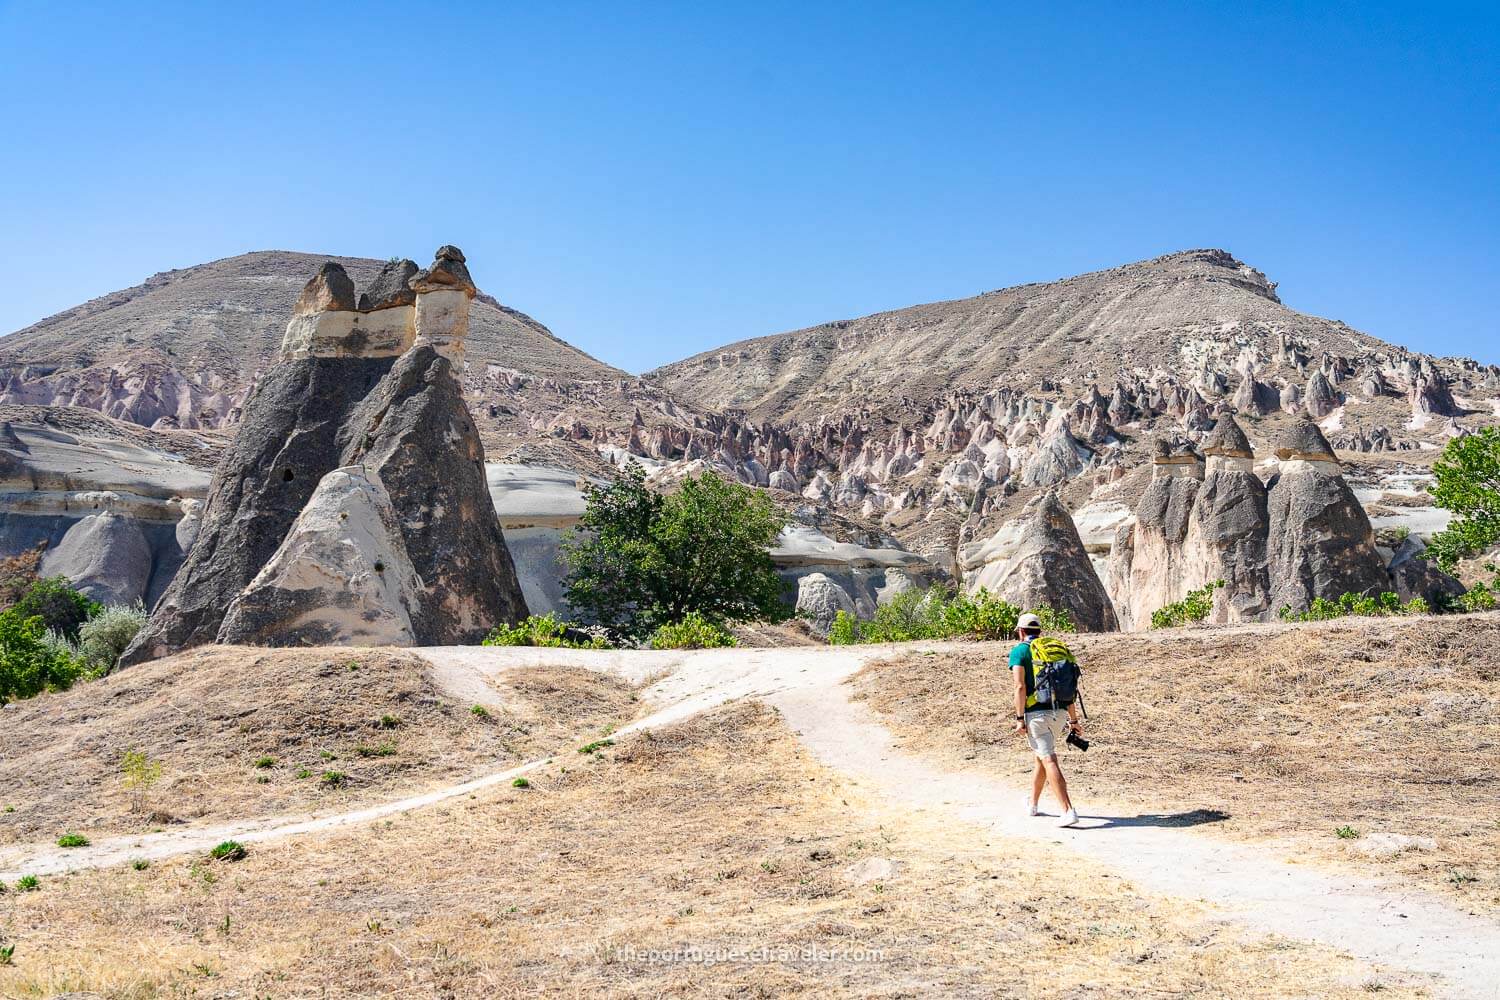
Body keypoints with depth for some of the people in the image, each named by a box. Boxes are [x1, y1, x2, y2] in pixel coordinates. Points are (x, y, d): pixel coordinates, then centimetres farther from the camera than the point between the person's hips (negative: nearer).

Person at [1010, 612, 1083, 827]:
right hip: (1059, 712, 6)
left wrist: (1020, 718, -12)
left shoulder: (1019, 651, 0)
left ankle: (1068, 811, -22)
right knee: (1041, 759, 22)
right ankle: (1033, 805, 34)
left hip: (1036, 713, -6)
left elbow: (1020, 687, -12)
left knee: (1049, 761, -11)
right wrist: (1074, 720, 19)